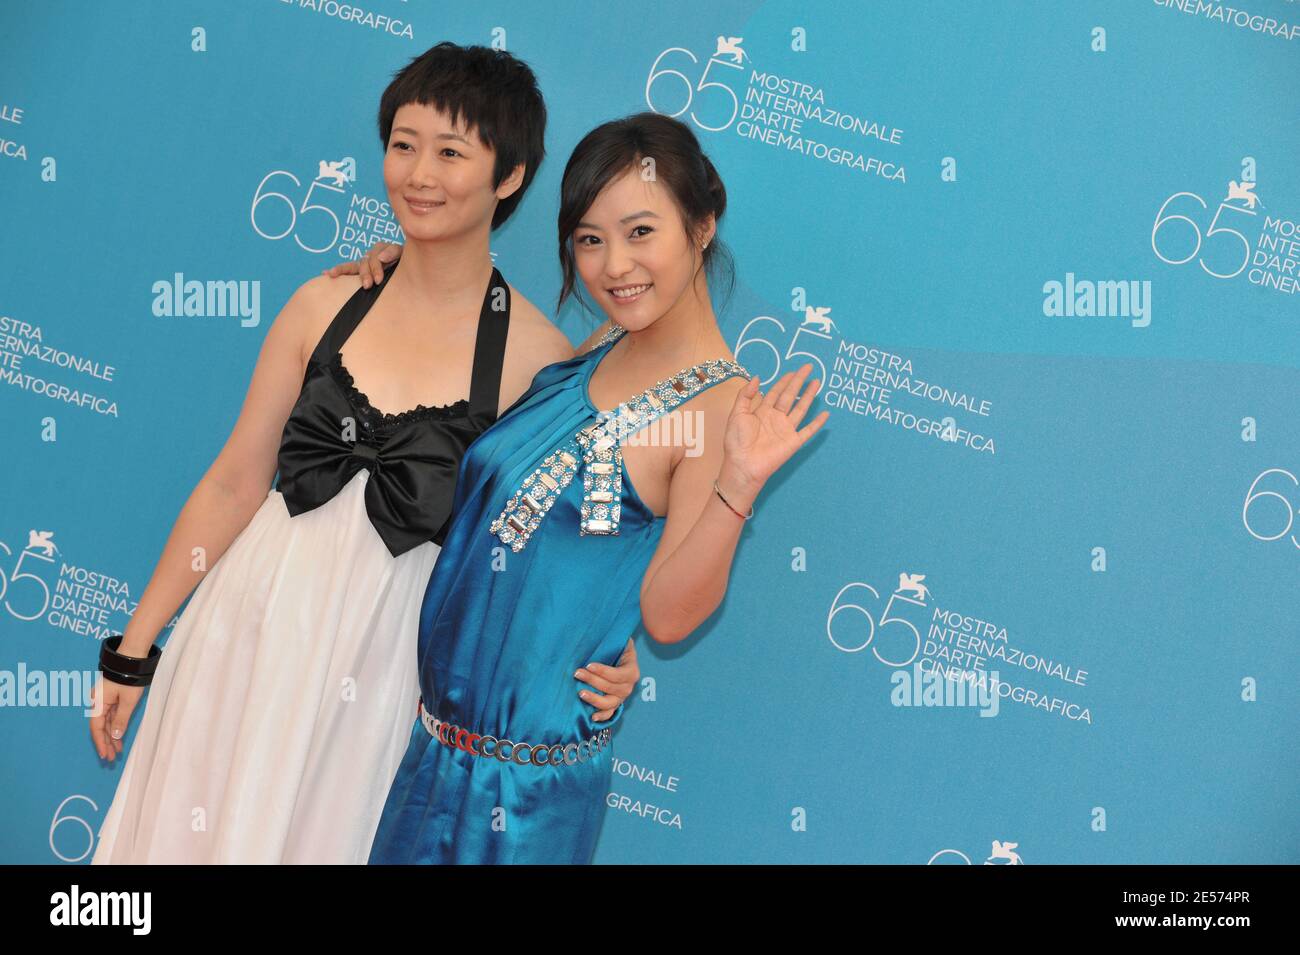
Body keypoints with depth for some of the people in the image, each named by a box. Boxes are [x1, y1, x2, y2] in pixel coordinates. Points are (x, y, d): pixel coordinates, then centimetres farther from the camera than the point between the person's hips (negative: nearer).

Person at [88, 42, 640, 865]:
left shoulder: (539, 357, -10)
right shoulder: (328, 304, -3)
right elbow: (234, 484, 1)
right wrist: (135, 648, 4)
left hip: (383, 657, -2)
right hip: (251, 625, 3)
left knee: (321, 834, 13)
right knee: (195, 825, 16)